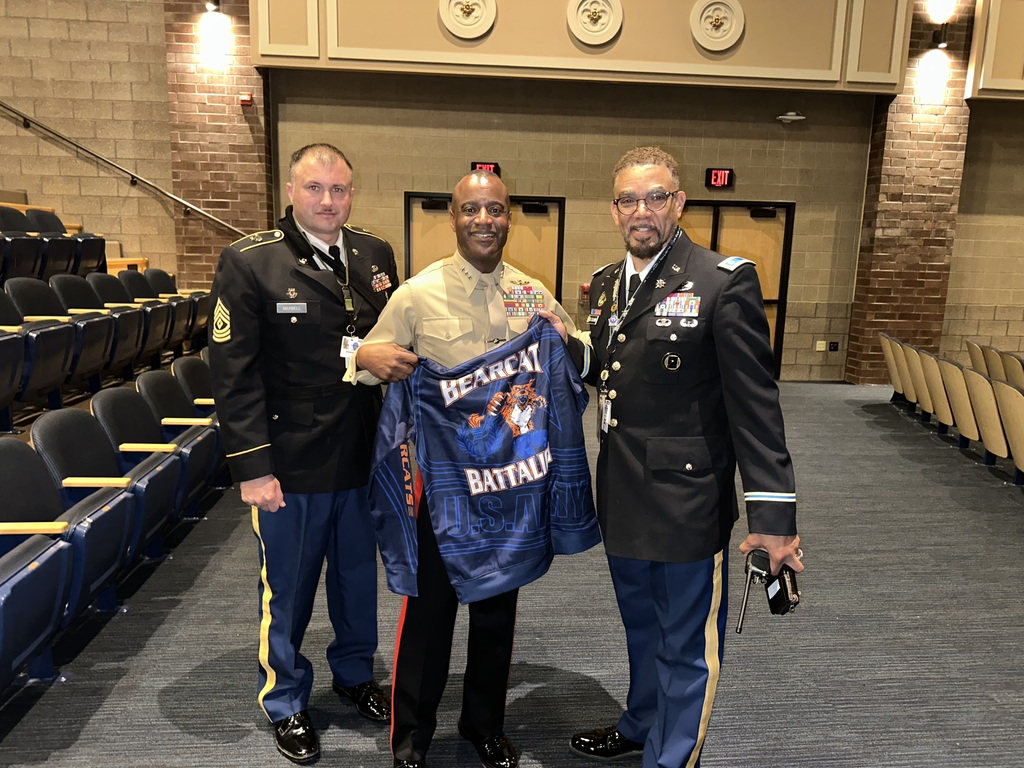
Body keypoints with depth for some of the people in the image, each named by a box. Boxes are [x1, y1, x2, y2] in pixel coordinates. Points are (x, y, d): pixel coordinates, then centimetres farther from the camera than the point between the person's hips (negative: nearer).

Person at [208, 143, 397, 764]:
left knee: (359, 576, 20)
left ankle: (355, 673, 45)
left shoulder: (376, 256, 4)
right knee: (288, 589, 13)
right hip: (290, 463, -4)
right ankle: (286, 702, 36)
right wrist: (253, 467, -15)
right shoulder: (249, 262, -10)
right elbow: (234, 372, -12)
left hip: (364, 457, 4)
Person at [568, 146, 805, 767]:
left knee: (686, 645, 10)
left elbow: (756, 406, -16)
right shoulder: (607, 283, 8)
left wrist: (773, 515, -17)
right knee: (642, 628, 26)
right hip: (623, 499, 7)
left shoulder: (725, 281, -13)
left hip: (687, 501, -7)